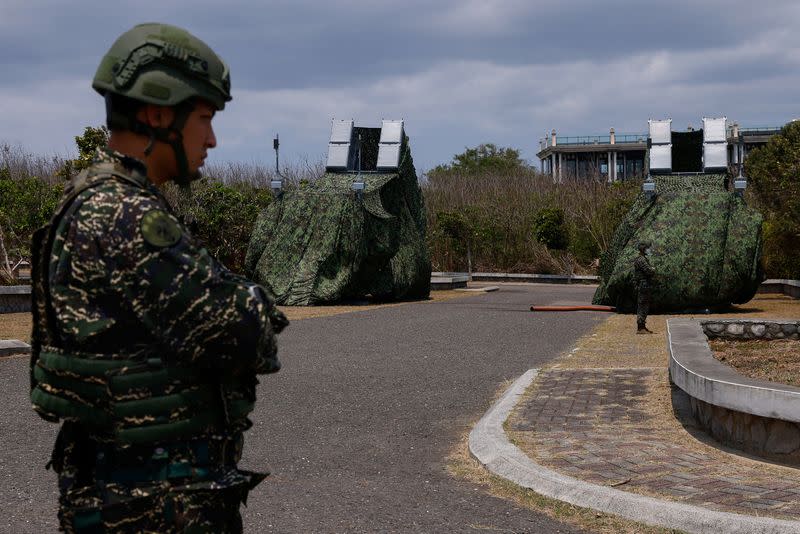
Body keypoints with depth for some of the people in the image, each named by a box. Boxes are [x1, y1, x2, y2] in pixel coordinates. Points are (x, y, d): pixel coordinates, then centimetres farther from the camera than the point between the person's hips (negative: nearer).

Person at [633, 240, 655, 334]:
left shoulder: (643, 259, 18)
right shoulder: (641, 260, -16)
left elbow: (650, 271, 20)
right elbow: (649, 271, -23)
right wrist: (653, 269, -3)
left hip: (644, 286, 11)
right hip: (643, 285, -11)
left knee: (644, 306, 15)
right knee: (642, 306, -9)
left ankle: (642, 326, 21)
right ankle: (640, 328, -8)